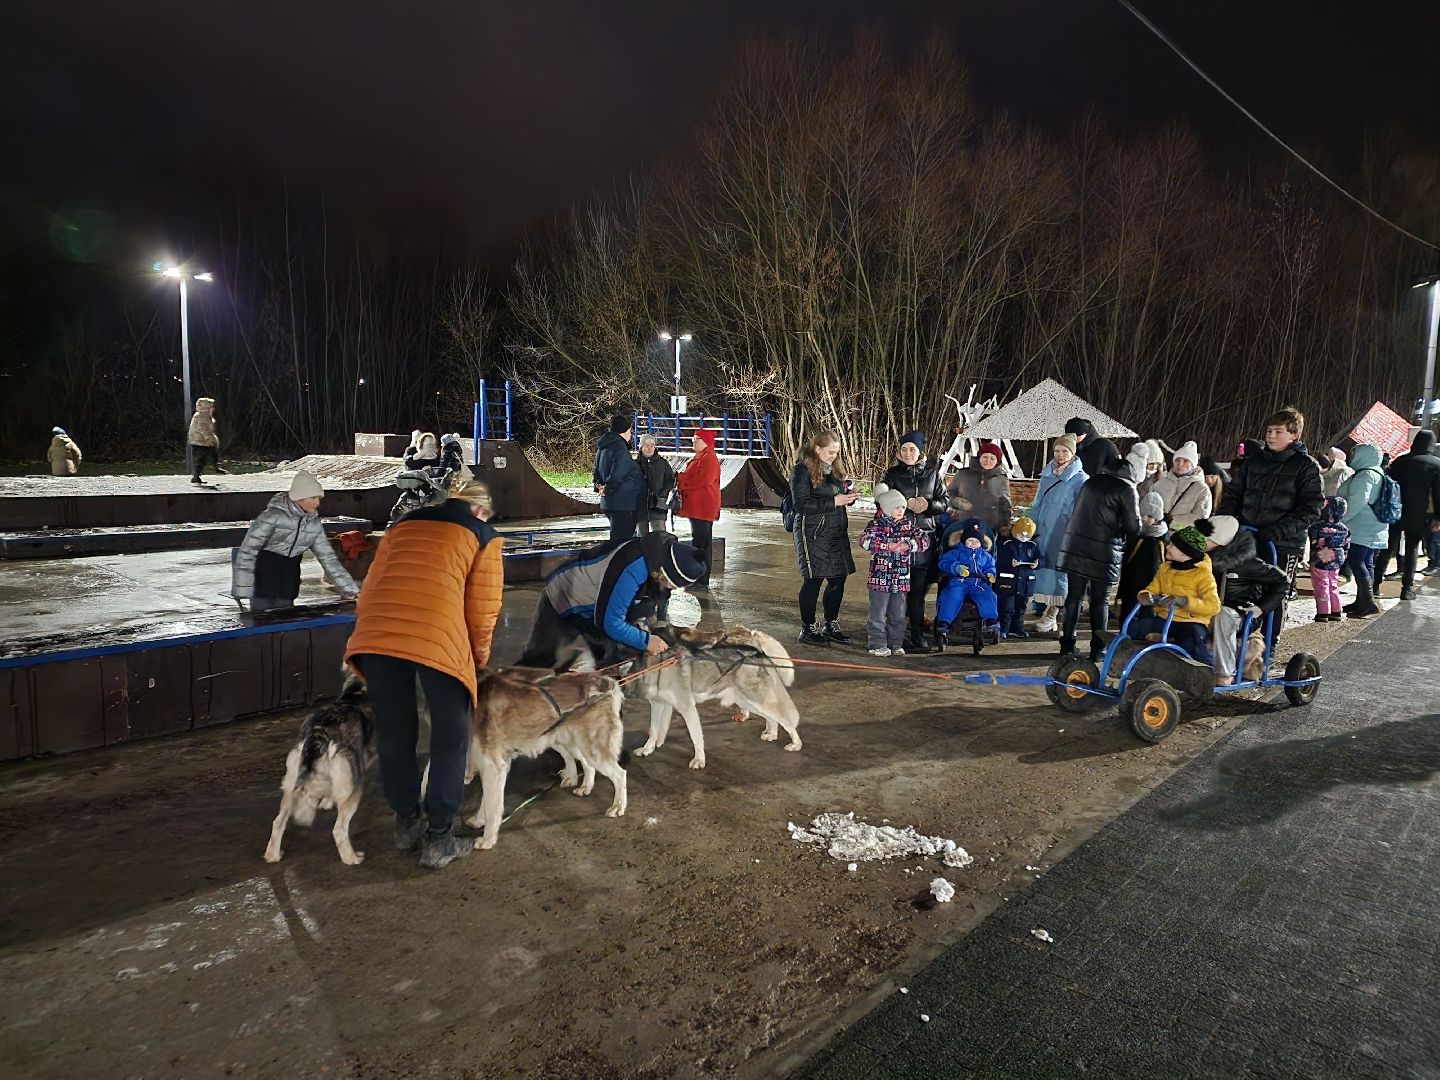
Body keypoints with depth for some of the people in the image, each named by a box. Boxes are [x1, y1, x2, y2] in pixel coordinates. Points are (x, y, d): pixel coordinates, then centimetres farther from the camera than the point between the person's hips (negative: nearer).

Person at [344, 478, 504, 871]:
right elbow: (482, 610, 10)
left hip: (374, 631, 5)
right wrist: (480, 661, 25)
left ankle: (407, 823, 36)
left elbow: (371, 586, 22)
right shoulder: (483, 535, 17)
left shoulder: (406, 522, 28)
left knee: (393, 734, 19)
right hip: (437, 636, -4)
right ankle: (438, 840, 18)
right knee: (450, 738, 13)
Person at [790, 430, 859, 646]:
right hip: (813, 534, -7)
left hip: (837, 532, 8)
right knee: (813, 579, -3)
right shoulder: (803, 470, -9)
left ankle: (831, 625, 22)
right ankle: (808, 629, 9)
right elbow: (801, 504, -16)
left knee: (838, 578, 8)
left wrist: (848, 496, 1)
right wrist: (834, 501, -20)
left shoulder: (835, 469, 14)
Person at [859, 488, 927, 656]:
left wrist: (908, 544, -15)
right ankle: (877, 644, 10)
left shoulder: (908, 524, 7)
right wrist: (888, 546, -25)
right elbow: (865, 540, -23)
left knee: (898, 614, 14)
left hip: (901, 579, 5)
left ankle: (896, 643, 25)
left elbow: (924, 538, 2)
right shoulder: (877, 524, -7)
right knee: (878, 614, 2)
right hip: (880, 578, -5)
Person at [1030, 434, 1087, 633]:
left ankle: (1051, 615, 6)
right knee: (1041, 567, 7)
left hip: (1061, 534, -6)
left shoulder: (1080, 479, -5)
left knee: (1055, 570, -2)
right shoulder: (1047, 474, 13)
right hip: (1041, 532, 6)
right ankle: (1047, 613, 17)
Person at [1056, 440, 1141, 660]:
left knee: (1074, 596, 10)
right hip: (1104, 552, -4)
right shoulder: (1126, 489, -7)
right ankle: (1098, 648, 10)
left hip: (1076, 547, 4)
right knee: (1100, 601, 7)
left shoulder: (1090, 482, 8)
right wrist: (1123, 541, 13)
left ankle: (1067, 644, 12)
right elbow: (1133, 527, -6)